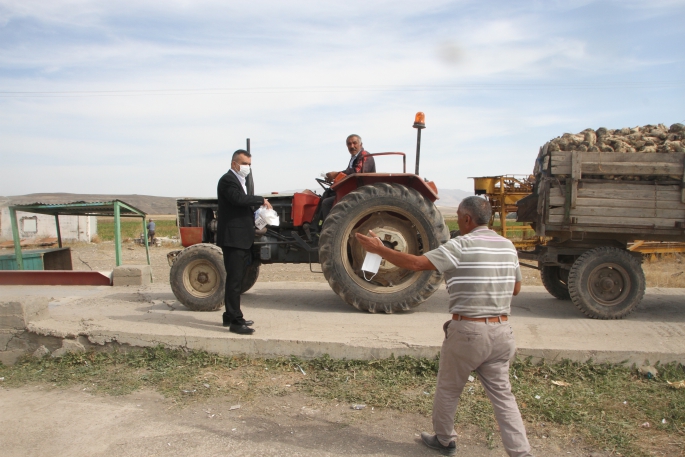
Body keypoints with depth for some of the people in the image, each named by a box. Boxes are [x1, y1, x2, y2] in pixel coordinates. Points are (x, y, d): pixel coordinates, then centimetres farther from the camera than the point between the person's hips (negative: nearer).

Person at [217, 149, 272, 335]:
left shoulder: (246, 180, 18)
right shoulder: (227, 180, -11)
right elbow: (239, 198, -29)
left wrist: (256, 217, 2)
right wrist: (262, 200, -17)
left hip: (243, 238, 10)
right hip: (232, 237, -9)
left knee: (236, 278, 15)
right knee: (234, 279, -7)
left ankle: (230, 316, 26)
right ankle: (235, 321, -3)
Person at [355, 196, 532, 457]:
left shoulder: (462, 246, -14)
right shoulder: (508, 246, 6)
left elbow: (416, 263, -19)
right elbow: (515, 288, 17)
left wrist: (379, 249, -11)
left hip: (468, 330, -5)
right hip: (501, 330, 6)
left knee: (448, 389, 15)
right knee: (502, 394, 15)